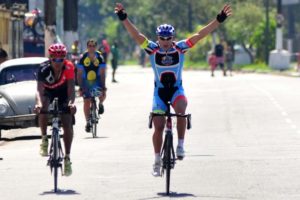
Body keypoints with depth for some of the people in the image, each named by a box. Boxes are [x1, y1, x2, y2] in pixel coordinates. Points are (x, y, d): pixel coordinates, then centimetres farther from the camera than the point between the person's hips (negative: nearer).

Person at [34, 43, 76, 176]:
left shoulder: (68, 67, -31)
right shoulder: (44, 69, -34)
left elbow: (71, 88, -35)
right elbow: (39, 89, -43)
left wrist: (71, 102, -55)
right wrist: (38, 103, -63)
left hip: (63, 91, 1)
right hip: (47, 91, -1)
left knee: (67, 123, -10)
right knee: (42, 109, -34)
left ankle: (67, 158, -1)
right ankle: (44, 139, -13)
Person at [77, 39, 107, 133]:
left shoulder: (100, 58, -11)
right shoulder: (83, 58, -11)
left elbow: (102, 73, -14)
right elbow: (79, 74, -10)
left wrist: (103, 87, -21)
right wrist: (81, 87, -16)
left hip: (97, 81, -1)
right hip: (86, 82, 1)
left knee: (102, 95, -26)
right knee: (86, 102, -1)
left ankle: (100, 104, 9)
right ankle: (88, 122, 12)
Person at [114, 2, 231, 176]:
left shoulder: (180, 48, -10)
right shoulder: (153, 49, -11)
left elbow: (200, 35, -15)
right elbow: (136, 35, -21)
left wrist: (219, 19, -22)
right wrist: (124, 18, -34)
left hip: (177, 89, -1)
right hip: (160, 91, 1)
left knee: (180, 109, -32)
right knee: (158, 126, -2)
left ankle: (181, 145, -20)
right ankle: (157, 161, 13)